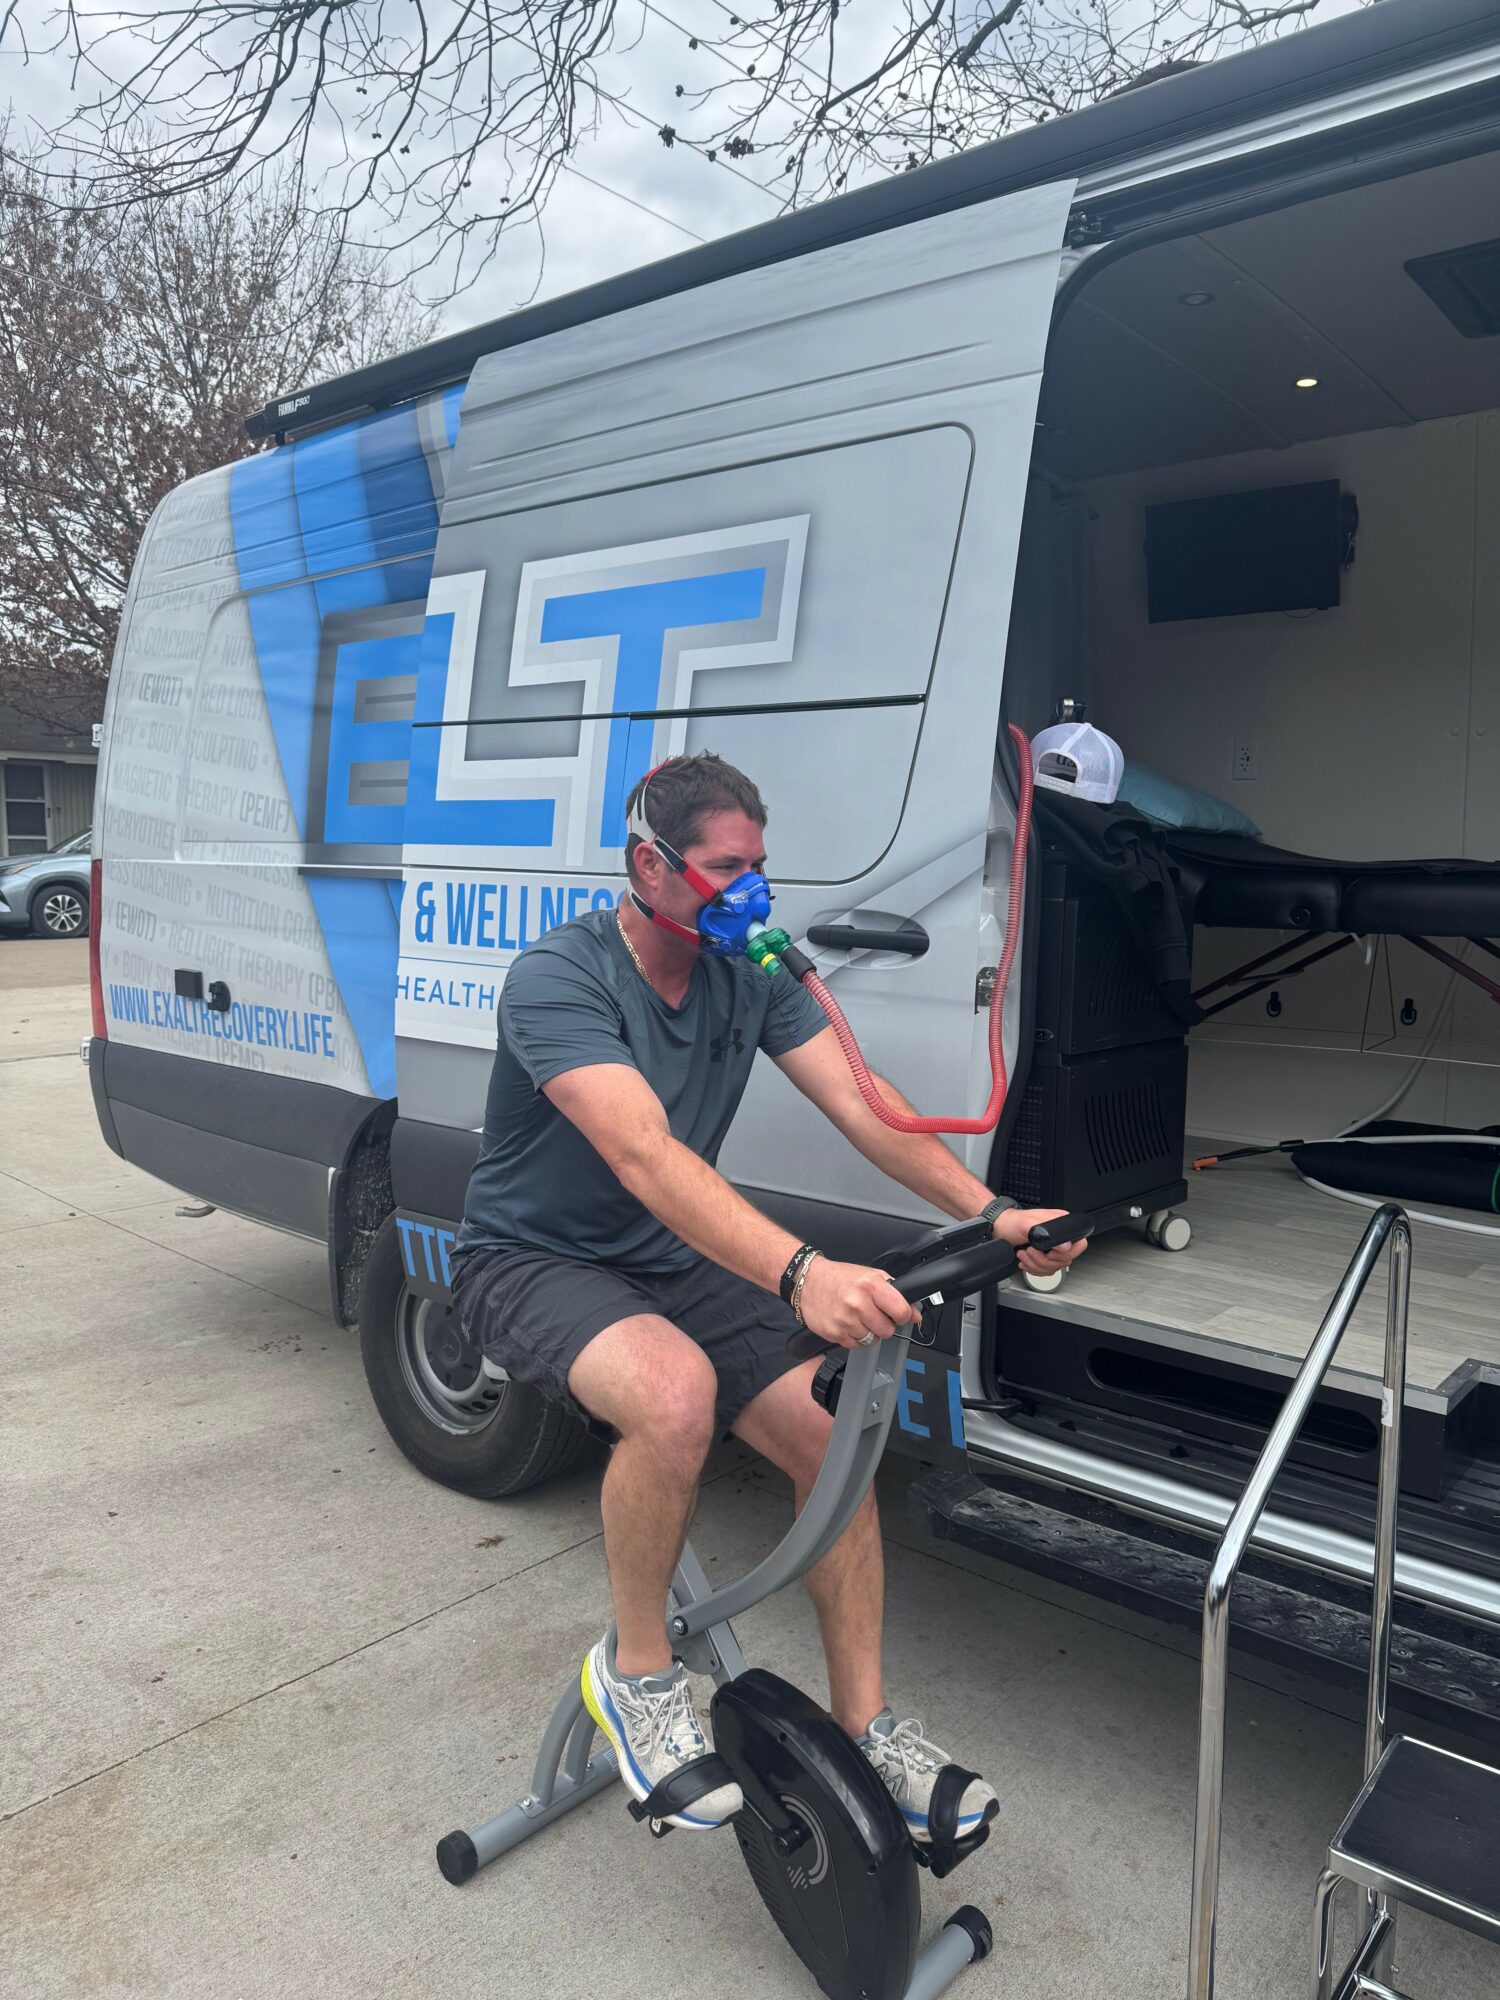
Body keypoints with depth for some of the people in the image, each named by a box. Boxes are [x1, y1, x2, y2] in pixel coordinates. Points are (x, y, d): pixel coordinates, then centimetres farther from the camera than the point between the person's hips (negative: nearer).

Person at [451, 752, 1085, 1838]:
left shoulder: (752, 970, -4)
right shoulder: (559, 978, -24)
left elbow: (861, 1102, -11)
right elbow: (646, 1156, -38)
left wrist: (989, 1211, -27)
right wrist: (803, 1273, -52)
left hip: (679, 1263, 6)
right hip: (537, 1261, -5)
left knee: (835, 1431, -13)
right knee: (675, 1393, -36)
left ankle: (865, 1725, 6)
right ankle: (636, 1668, -8)